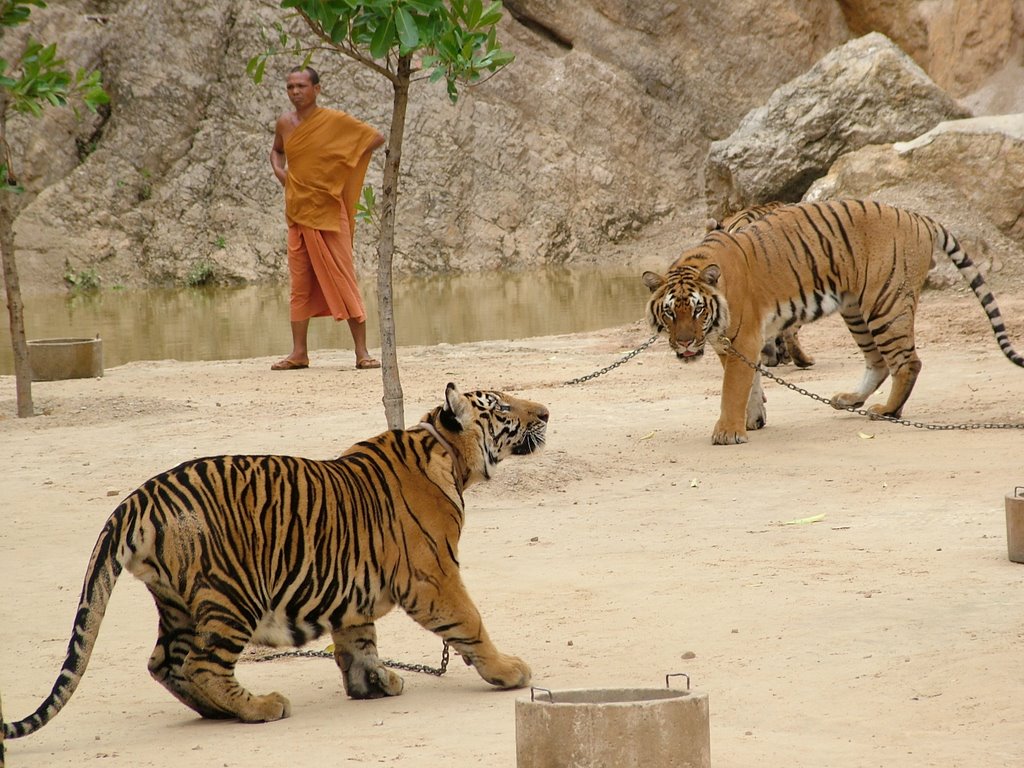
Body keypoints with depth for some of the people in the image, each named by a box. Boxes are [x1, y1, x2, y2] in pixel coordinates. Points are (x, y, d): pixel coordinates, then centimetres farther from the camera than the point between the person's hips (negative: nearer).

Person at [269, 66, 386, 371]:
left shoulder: (334, 121, -6)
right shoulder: (285, 123, 8)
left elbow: (376, 137, -1)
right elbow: (276, 151, 28)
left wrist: (343, 160, -5)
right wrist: (278, 171, 7)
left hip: (328, 211, -4)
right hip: (298, 212, 5)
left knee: (343, 279, -6)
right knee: (300, 284, 6)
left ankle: (362, 352, -4)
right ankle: (299, 353, 9)